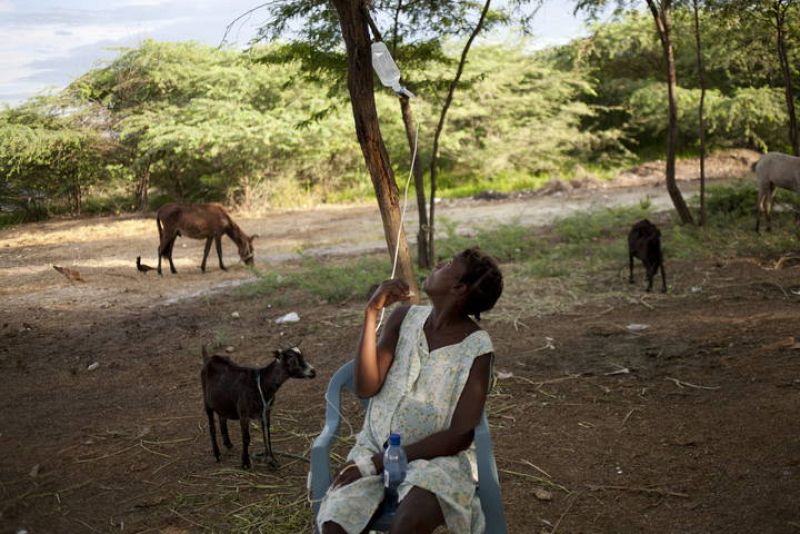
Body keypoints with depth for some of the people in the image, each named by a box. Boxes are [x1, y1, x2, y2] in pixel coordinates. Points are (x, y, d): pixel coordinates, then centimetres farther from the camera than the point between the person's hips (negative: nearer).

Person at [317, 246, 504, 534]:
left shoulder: (476, 347, -12)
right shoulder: (405, 317, 0)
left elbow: (460, 435, -14)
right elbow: (366, 388, -6)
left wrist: (377, 464, -17)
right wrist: (371, 313, -15)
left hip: (438, 455, -3)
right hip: (376, 444, 4)